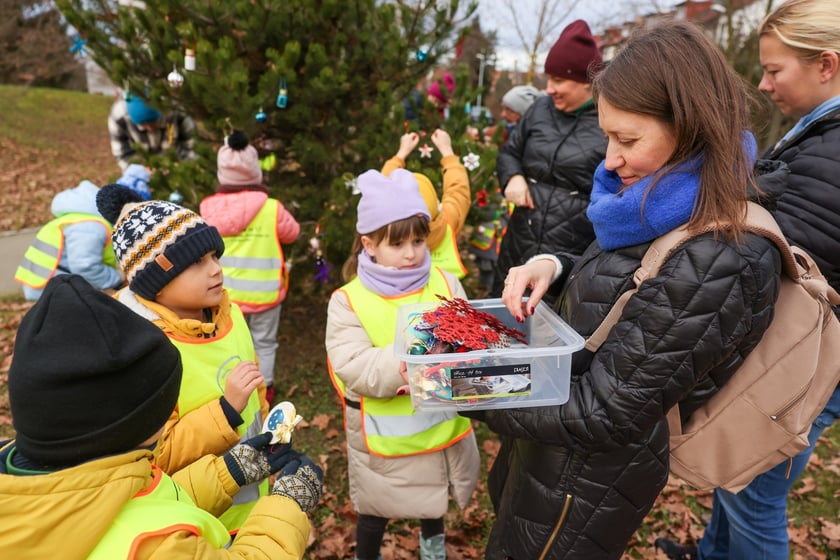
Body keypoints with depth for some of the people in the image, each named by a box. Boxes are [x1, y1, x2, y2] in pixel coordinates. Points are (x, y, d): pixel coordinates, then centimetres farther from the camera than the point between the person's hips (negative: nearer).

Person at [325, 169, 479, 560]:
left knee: (435, 499, 31)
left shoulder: (445, 283, -8)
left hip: (442, 426, 4)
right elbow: (354, 370, -25)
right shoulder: (348, 301, -16)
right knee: (375, 512, 22)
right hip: (383, 437, -3)